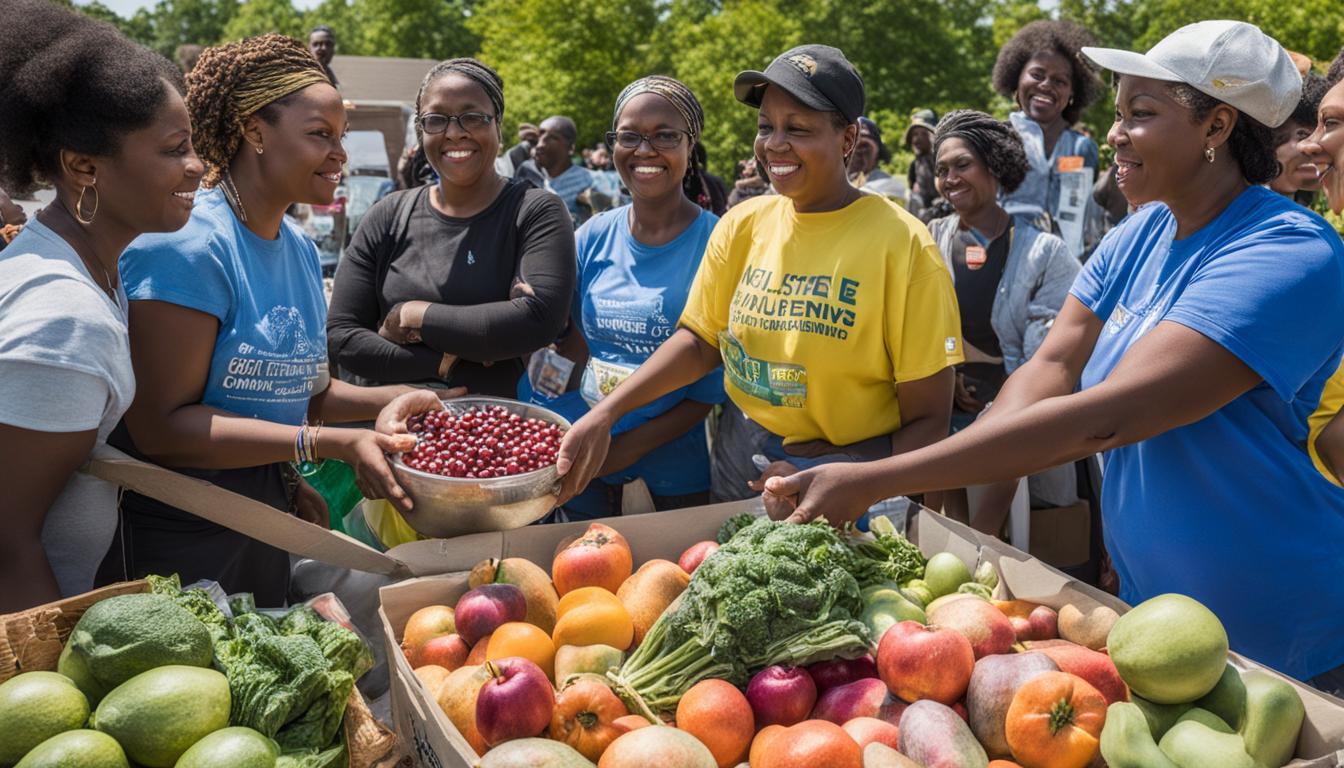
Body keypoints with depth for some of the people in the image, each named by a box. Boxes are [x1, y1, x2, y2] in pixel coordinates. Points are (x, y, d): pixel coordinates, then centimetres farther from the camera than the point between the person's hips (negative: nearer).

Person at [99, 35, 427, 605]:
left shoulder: (302, 250, 6)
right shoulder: (186, 242, -20)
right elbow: (160, 425, -24)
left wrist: (397, 399, -3)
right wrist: (332, 443, -30)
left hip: (264, 520, 8)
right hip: (174, 531, -8)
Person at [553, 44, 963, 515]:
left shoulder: (903, 246, -16)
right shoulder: (742, 225, -3)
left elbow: (928, 422, -14)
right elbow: (699, 342, 2)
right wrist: (605, 414, -12)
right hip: (743, 466, 4)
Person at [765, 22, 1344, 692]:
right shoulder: (1142, 234, 3)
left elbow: (1105, 417, -34)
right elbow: (1053, 366, -7)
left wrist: (875, 481, -38)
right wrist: (949, 478, -26)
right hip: (1146, 607, 6)